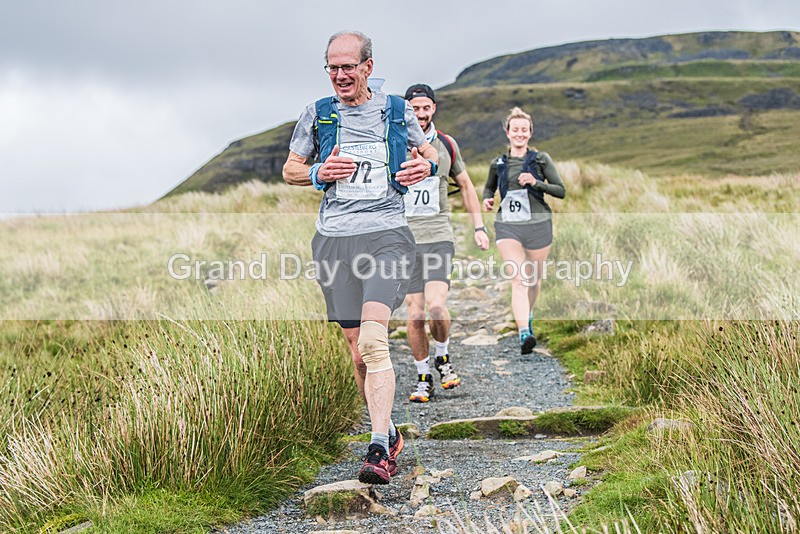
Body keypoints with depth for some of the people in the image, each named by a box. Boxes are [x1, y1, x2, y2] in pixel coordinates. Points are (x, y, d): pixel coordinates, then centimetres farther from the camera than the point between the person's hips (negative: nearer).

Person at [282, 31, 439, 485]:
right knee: (359, 351, 5)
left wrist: (427, 166, 0)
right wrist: (319, 173, -3)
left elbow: (430, 153, 24)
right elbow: (290, 170, 19)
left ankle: (379, 450, -24)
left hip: (387, 233, -3)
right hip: (335, 238, 3)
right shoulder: (318, 114, 12)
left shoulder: (397, 111, 10)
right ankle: (390, 435, 23)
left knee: (373, 340, -21)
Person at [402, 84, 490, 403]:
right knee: (414, 313, -3)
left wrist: (478, 227, 14)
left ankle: (442, 357, 11)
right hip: (404, 238, 0)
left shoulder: (446, 145, 8)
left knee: (436, 305, -17)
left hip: (439, 236, 0)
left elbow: (465, 185, 20)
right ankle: (423, 379, 12)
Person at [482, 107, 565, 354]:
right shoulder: (498, 164, 7)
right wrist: (487, 199, 2)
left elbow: (561, 191, -2)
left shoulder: (541, 159, 0)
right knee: (518, 279, -15)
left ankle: (528, 314, 44)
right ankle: (524, 333, -25)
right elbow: (488, 187, 25)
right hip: (508, 226, 0)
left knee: (533, 278, 14)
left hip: (538, 225, 0)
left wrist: (536, 183, -18)